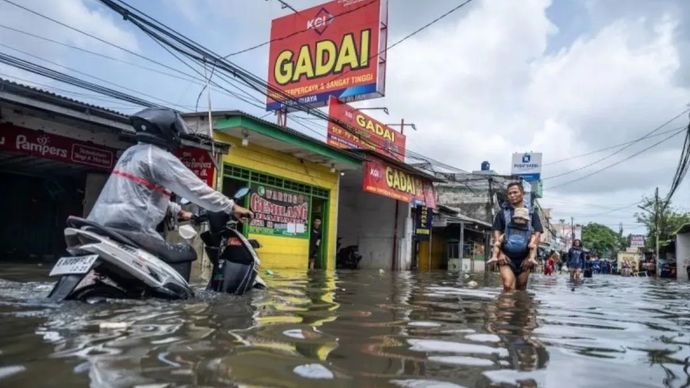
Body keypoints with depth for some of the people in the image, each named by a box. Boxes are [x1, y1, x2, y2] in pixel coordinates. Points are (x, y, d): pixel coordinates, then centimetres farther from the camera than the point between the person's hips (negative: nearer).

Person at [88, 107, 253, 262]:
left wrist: (178, 211, 37)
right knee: (187, 254, 0)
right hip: (129, 232, -9)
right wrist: (232, 207, -4)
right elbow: (196, 188, -9)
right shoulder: (160, 157, -7)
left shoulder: (131, 152, 21)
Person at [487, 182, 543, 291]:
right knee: (508, 285, -20)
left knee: (521, 289, 6)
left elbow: (537, 234, 3)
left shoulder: (532, 213, 10)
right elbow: (497, 232, 4)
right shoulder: (503, 212, 10)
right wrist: (499, 253, -10)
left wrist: (531, 256, -8)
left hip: (524, 258, 1)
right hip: (506, 257, -1)